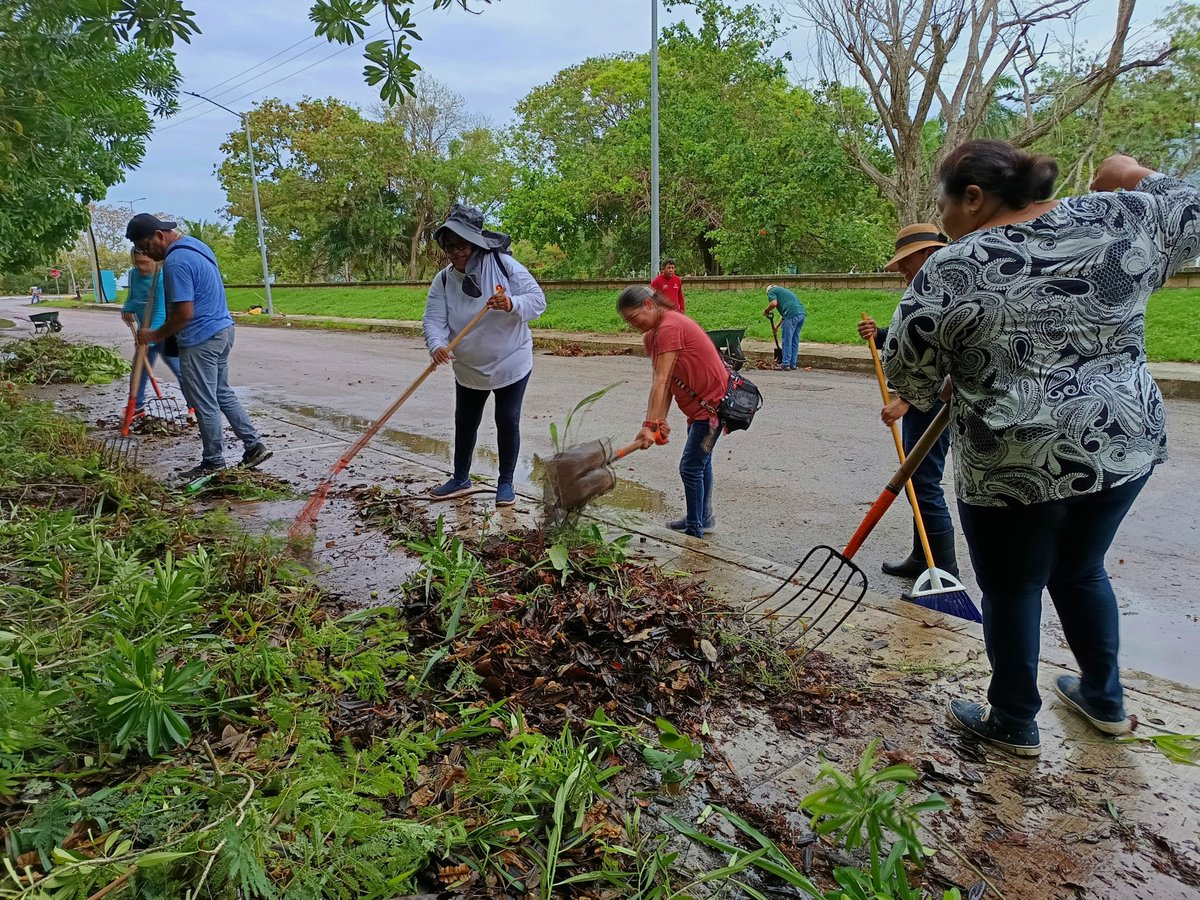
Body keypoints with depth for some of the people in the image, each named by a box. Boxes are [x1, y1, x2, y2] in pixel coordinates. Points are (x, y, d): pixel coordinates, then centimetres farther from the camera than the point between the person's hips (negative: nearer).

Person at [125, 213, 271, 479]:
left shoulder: (176, 261, -20)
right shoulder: (195, 245, 11)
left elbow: (184, 313, -22)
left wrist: (155, 336, -10)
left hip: (200, 340, -10)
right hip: (223, 329, 10)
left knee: (204, 404, 2)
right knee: (223, 393, 18)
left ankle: (213, 462, 13)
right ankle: (254, 445, 17)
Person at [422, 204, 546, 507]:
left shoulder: (503, 264, -16)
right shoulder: (443, 280, -7)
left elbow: (537, 300, -18)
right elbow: (433, 319, -17)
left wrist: (512, 305, -39)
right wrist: (437, 345, -39)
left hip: (511, 362, -4)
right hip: (469, 367, 4)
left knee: (507, 420, 1)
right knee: (465, 422, 15)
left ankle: (506, 482, 19)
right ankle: (461, 479, 33)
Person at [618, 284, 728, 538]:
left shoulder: (670, 328, -24)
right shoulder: (651, 336, 6)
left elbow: (661, 382, -30)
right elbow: (664, 382, -2)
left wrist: (650, 425, -32)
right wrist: (660, 421, -14)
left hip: (713, 402, -11)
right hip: (699, 402, 11)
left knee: (690, 467, -7)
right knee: (701, 461, 22)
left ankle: (694, 531, 5)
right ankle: (703, 518, 38)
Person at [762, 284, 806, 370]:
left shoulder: (771, 291, 13)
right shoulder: (783, 290, 36)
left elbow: (774, 303, -9)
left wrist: (766, 311, 9)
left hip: (792, 314, -8)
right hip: (802, 313, 8)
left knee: (786, 340, 1)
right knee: (795, 340, 14)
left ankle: (785, 365, 3)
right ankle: (793, 364, 18)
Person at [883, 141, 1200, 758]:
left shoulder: (951, 271, -12)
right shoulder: (1120, 219, 1)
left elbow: (905, 372, -7)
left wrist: (929, 395, 14)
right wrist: (1136, 178, 29)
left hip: (1015, 466, -6)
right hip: (1127, 444, 6)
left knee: (1011, 590, 12)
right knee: (1080, 570, 25)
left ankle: (1013, 724, 29)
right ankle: (1104, 699, 41)